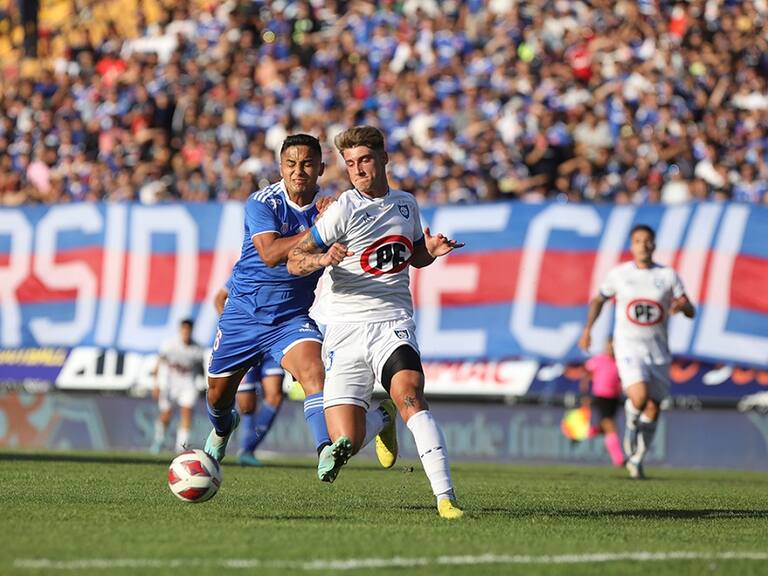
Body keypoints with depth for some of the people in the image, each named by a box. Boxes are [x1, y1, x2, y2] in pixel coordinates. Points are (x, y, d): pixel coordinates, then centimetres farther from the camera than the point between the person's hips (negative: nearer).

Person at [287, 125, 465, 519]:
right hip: (345, 328, -1)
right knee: (346, 444, -6)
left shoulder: (406, 204, 12)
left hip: (393, 324, 1)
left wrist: (431, 250, 7)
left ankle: (446, 497, -31)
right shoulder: (344, 209, -4)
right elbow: (294, 261, -6)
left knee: (409, 395, -29)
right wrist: (323, 258, -27)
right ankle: (381, 419, 30)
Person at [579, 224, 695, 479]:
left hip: (658, 350, 2)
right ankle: (632, 423, 8)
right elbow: (598, 300, 16)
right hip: (628, 347, -2)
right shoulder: (618, 274, 0)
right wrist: (587, 329, 5)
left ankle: (636, 460, 25)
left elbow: (691, 312, -2)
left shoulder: (668, 276, 0)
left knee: (652, 410, 6)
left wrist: (682, 305, -25)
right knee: (639, 397, -26)